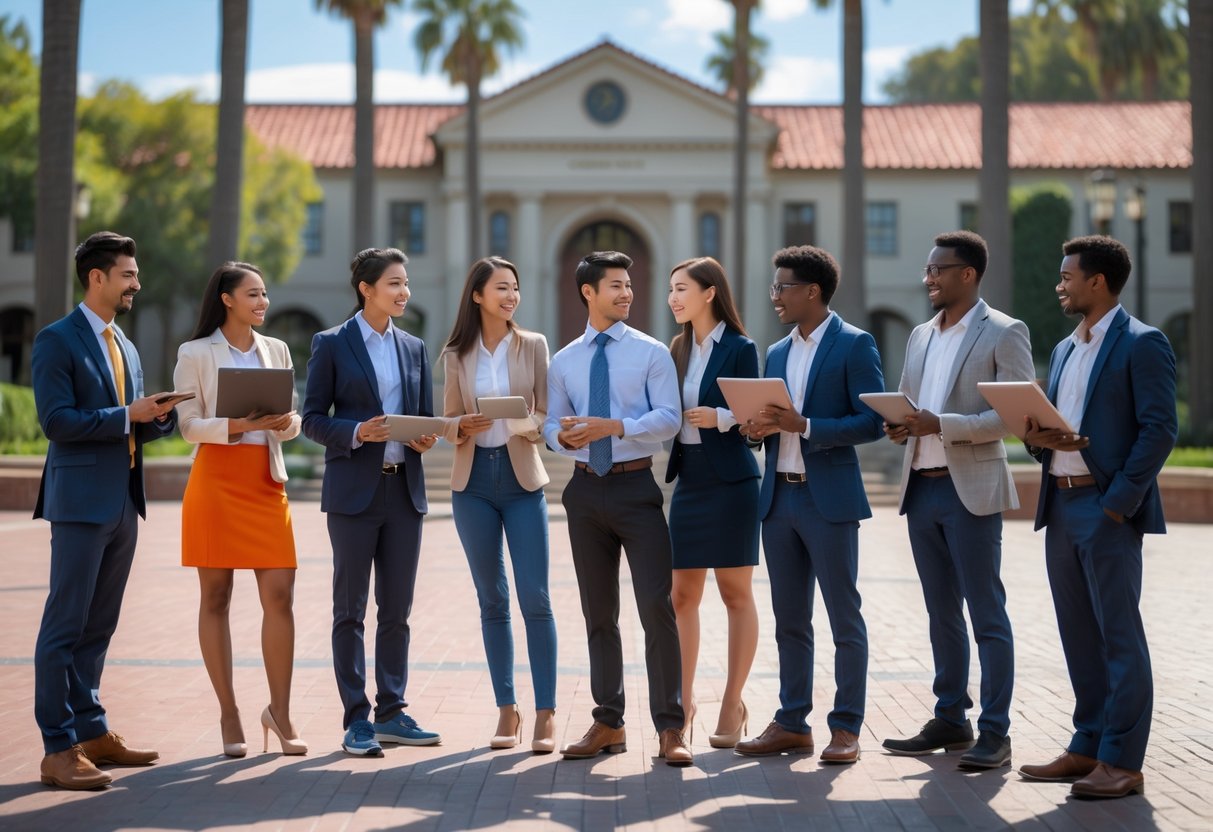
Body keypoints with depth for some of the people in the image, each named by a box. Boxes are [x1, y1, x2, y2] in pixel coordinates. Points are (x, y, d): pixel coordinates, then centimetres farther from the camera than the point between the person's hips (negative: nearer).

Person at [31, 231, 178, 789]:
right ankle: (59, 751, -5)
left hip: (124, 504, 8)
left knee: (98, 627, 14)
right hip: (81, 502, -8)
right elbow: (56, 420, -16)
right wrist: (128, 414, -18)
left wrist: (160, 415, 1)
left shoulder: (125, 348, 19)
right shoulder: (57, 340, -7)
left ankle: (91, 732, 21)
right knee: (65, 627, -6)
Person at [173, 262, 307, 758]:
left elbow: (292, 421, 14)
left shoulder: (276, 351, 12)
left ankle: (280, 712, 6)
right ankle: (229, 715, 8)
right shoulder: (195, 354, 0)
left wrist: (284, 423, -10)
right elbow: (189, 425, -5)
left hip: (266, 481, 3)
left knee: (279, 596, -4)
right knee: (215, 598, 1)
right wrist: (240, 424, -20)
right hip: (216, 480, -3)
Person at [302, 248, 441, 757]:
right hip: (354, 490, -5)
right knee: (350, 609, 0)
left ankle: (391, 713, 16)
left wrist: (425, 438, -6)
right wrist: (357, 433, -20)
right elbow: (312, 419, -4)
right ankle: (356, 720, 4)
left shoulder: (414, 349, 13)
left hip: (405, 489, 5)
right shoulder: (331, 345, -1)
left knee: (397, 609, 8)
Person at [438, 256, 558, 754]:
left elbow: (546, 413, 2)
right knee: (492, 600, 7)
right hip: (474, 479, 1)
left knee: (535, 599, -6)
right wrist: (462, 426, -15)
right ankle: (507, 712, 14)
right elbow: (447, 422, 7)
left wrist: (529, 425, -20)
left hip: (522, 478, -1)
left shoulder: (533, 346, 3)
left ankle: (545, 715, -2)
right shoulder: (456, 356, 5)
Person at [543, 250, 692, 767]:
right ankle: (608, 723, 19)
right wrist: (565, 434, -13)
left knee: (657, 605, -10)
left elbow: (669, 419, -9)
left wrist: (615, 426, -23)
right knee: (598, 612, 10)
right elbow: (551, 424, 11)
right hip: (586, 491, 4)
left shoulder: (651, 353, 1)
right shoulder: (564, 362, 11)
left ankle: (669, 727, -5)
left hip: (636, 487, -4)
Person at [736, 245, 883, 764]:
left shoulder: (854, 345, -5)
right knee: (789, 619, 10)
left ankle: (846, 729, 3)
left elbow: (872, 421, -12)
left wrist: (803, 425, -20)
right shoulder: (777, 353, 16)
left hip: (828, 499, -7)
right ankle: (792, 723, 17)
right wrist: (760, 427, -3)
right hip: (778, 497, 7)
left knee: (845, 618, -1)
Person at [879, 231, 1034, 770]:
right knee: (941, 612, 12)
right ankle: (950, 721, 20)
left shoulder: (1003, 333, -5)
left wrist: (941, 424, -20)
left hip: (971, 489, -7)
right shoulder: (920, 337, 16)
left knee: (986, 614, -4)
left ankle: (995, 734, -2)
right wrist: (898, 427, -2)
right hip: (921, 486, 7)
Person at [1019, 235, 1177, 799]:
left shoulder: (1141, 344, -6)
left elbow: (1159, 430, -12)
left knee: (1119, 636, -5)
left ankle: (1122, 763, -2)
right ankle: (1088, 748, 18)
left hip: (1108, 508, -8)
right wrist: (1036, 438, -2)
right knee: (1079, 635, 11)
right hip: (1060, 504, 8)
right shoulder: (1065, 350, 19)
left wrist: (1118, 503, -17)